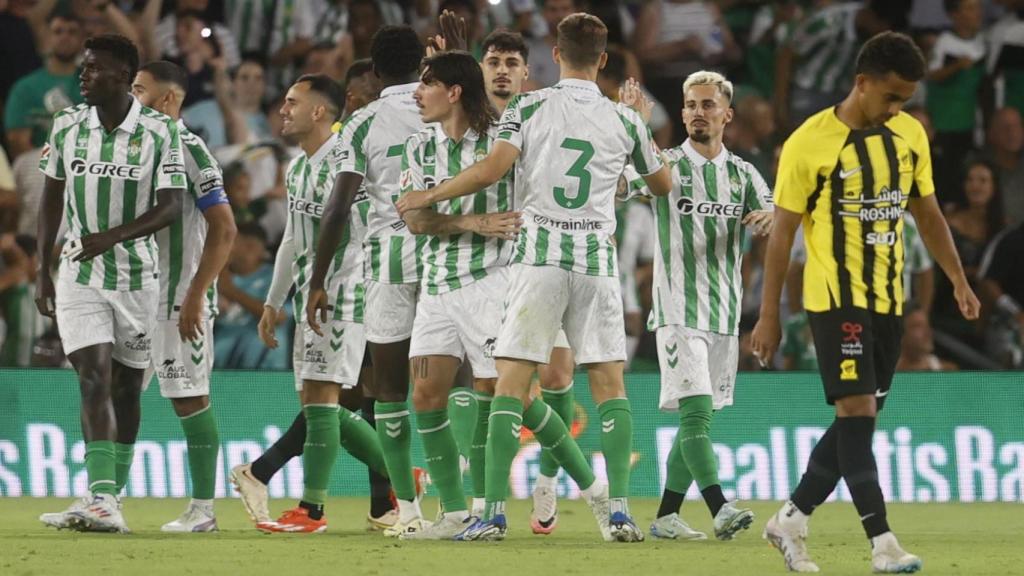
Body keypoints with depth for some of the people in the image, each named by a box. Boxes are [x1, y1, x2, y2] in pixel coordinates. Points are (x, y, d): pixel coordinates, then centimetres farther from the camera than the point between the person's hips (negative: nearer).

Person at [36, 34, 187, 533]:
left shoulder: (159, 131, -7)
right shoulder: (67, 126, 2)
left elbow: (171, 207, -10)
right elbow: (52, 198, 11)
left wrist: (113, 236, -24)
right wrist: (42, 271, 8)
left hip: (137, 272, -1)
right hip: (78, 273, 1)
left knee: (126, 386, 7)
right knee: (94, 378, -13)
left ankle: (112, 496, 18)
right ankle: (102, 500, -24)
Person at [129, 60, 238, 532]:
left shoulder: (189, 152, -12)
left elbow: (224, 229, -16)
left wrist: (196, 296, -19)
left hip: (179, 299, -8)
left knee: (190, 398, -4)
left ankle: (203, 509, 2)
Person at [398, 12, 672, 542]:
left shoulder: (530, 108, -1)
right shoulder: (623, 120, 7)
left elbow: (491, 169, -13)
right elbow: (662, 185, 21)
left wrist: (429, 196, 1)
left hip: (540, 256, -2)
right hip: (597, 260, 2)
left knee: (511, 381, -1)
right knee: (609, 382, 6)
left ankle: (494, 512, -9)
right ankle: (619, 510, -2)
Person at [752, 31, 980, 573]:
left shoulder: (909, 135, 5)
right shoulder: (809, 144, -11)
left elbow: (927, 212, 17)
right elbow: (783, 231, -6)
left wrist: (958, 279, 10)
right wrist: (768, 316, -5)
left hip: (888, 299, 6)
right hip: (835, 298, -6)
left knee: (859, 420, 8)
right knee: (857, 412, -13)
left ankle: (790, 521, 22)